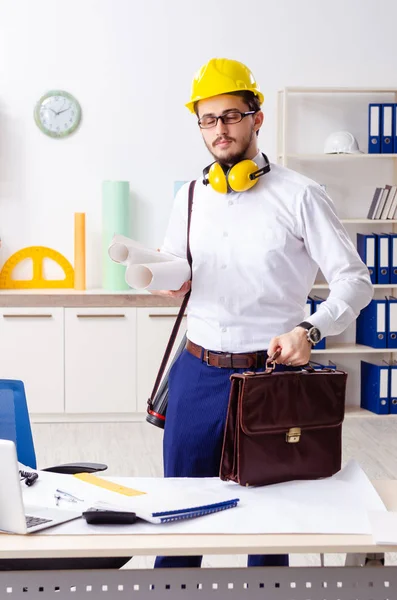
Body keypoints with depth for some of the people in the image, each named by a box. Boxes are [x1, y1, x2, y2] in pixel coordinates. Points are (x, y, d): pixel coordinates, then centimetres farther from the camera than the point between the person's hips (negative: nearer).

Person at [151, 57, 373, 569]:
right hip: (197, 373, 4)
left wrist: (309, 330, -23)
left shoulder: (299, 196, -6)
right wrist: (168, 281, -4)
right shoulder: (190, 197, 9)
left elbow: (355, 281, -7)